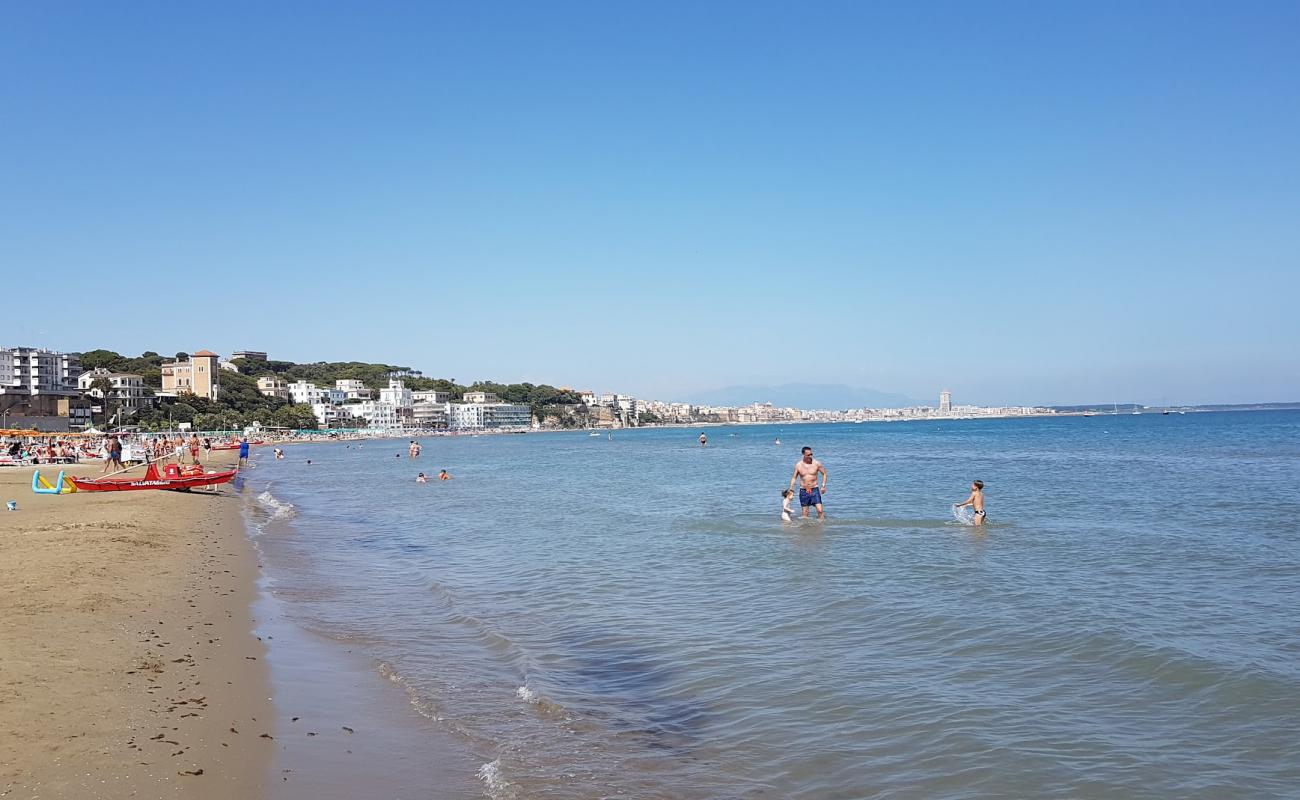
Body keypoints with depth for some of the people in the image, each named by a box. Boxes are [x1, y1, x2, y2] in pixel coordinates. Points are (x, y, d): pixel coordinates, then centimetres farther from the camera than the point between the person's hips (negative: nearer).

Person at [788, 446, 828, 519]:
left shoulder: (816, 463, -5)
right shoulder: (798, 465, -2)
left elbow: (824, 473, 6)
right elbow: (794, 477, 8)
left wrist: (823, 486, -2)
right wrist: (791, 489, -3)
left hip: (814, 490, -1)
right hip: (803, 491, 1)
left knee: (820, 510, -12)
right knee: (805, 514, 5)